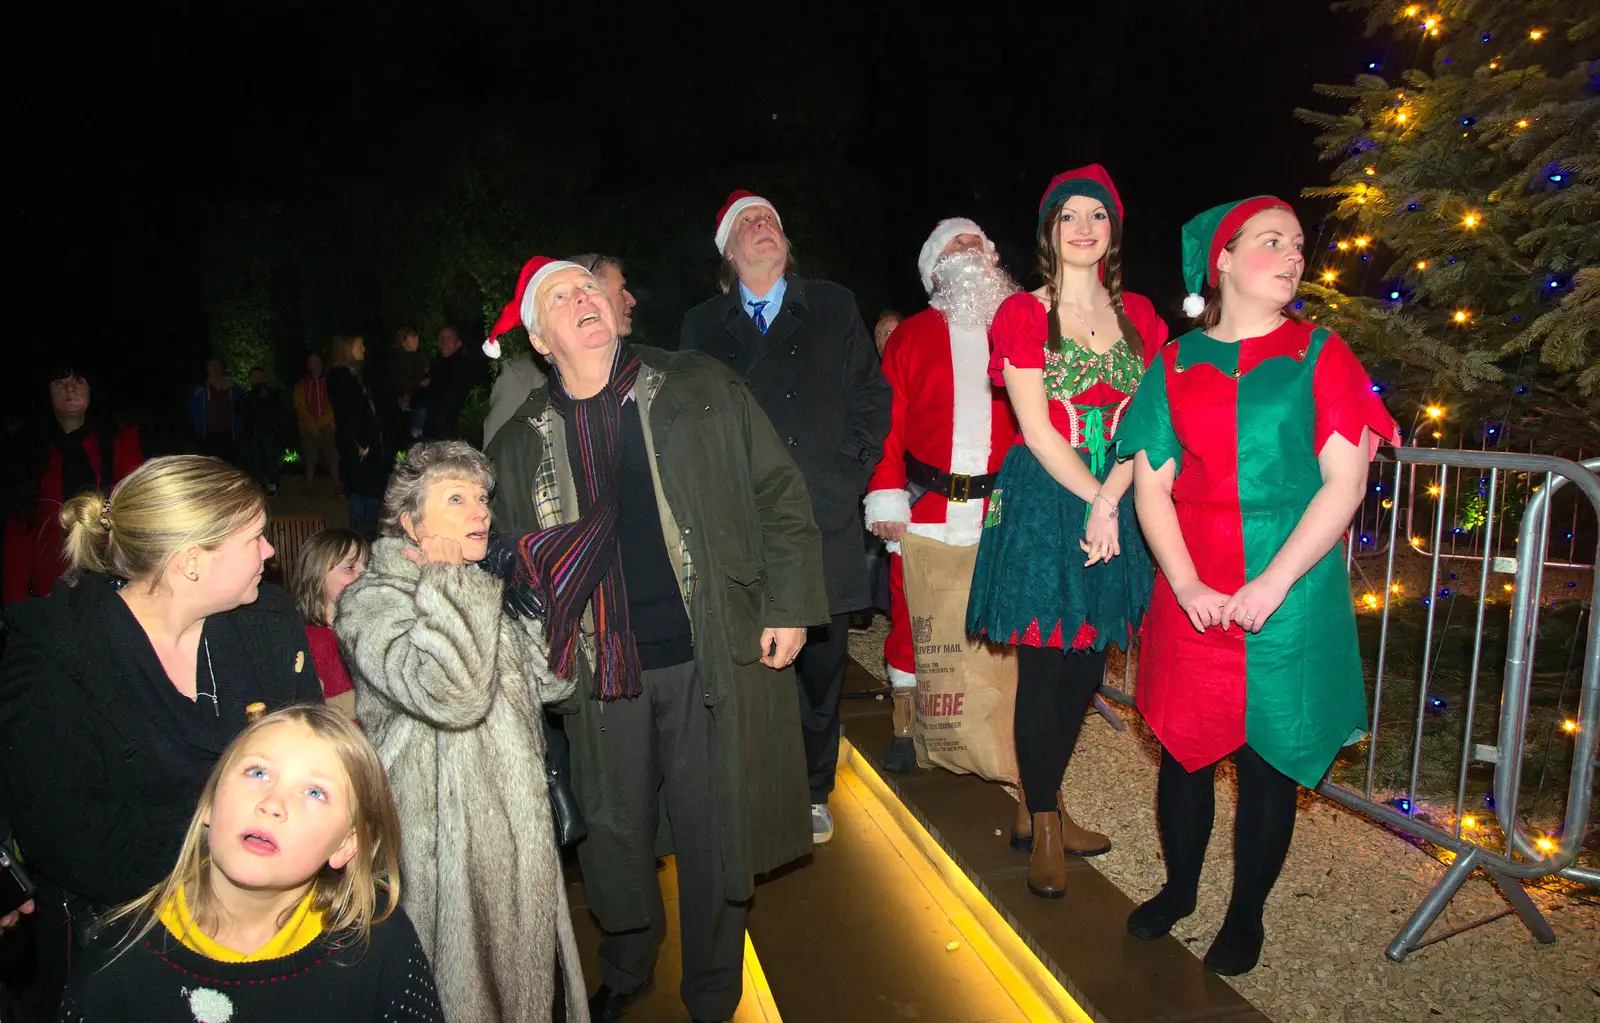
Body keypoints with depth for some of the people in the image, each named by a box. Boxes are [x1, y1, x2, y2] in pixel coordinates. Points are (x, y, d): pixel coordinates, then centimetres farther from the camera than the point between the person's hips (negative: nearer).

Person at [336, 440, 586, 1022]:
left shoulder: (484, 592, 12)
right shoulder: (372, 602, -12)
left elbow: (552, 681, 4)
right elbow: (452, 694, -29)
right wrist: (448, 581, -19)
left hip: (519, 831, 7)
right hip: (446, 841, -7)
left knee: (523, 968, 19)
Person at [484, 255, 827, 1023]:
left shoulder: (700, 389, 2)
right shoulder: (519, 445, 6)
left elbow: (777, 492, 2)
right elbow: (511, 564, 12)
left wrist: (789, 606, -4)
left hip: (713, 658, -1)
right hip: (601, 675, 2)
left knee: (714, 836, 8)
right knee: (617, 835, 16)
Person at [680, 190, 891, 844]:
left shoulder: (833, 307, 12)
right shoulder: (702, 325, 12)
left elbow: (871, 398, 10)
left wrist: (849, 473, 0)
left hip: (824, 526, 1)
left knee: (820, 668, 8)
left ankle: (813, 793, 25)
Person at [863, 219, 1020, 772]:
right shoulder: (911, 336, 9)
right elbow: (888, 420, 2)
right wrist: (886, 498, -7)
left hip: (998, 508, 1)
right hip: (924, 505, -1)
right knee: (911, 613, 3)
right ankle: (904, 722, 17)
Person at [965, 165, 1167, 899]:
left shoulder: (1138, 316, 11)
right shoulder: (1023, 314, -1)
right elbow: (1037, 429, -8)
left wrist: (1111, 502, -12)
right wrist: (1094, 500, -11)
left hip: (1115, 507, 4)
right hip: (1042, 504, -4)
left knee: (1086, 668, 9)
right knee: (1045, 668, 0)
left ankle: (1042, 805, 29)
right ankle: (1042, 827, 17)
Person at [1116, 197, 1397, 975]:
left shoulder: (1318, 355, 2)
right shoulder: (1175, 364, 6)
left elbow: (1345, 481, -5)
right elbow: (1151, 484, 1)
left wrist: (1274, 583, -14)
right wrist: (1187, 587, -10)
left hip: (1290, 599, -1)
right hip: (1193, 600, 2)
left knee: (1269, 757, 7)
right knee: (1184, 747, 11)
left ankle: (1246, 915, 28)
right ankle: (1179, 887, 34)